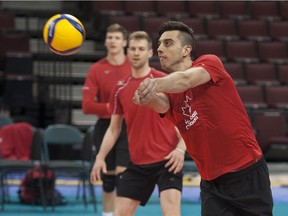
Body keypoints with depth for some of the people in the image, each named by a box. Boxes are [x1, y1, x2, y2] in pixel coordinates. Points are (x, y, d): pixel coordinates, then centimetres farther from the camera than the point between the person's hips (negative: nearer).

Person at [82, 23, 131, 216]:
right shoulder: (96, 69, -2)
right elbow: (87, 106, -8)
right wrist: (111, 107, -21)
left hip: (128, 127, -1)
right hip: (105, 127, 1)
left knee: (122, 175, -13)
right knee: (108, 177, 9)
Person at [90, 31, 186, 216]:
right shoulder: (121, 90, 8)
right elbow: (114, 128, 16)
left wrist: (181, 149, -18)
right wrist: (100, 157, 5)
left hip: (167, 161, -5)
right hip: (137, 164, 5)